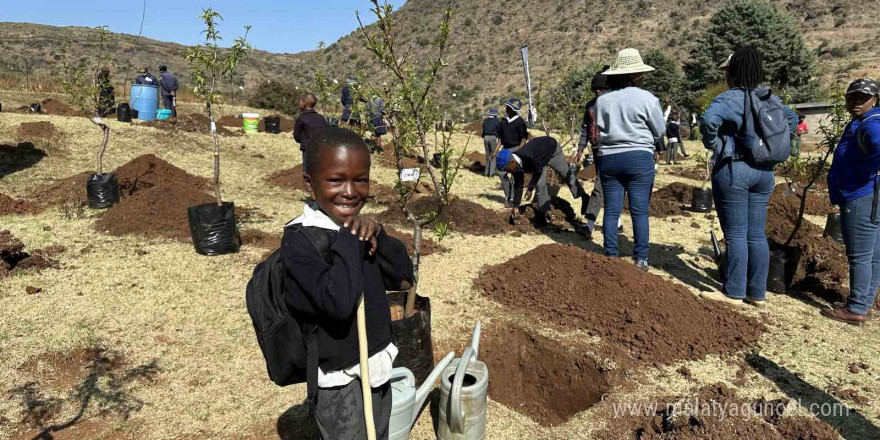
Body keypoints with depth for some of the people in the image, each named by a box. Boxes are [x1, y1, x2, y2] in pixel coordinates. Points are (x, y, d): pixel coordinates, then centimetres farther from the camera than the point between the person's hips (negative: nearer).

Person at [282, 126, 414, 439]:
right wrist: (349, 238, -25)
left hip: (378, 367, 7)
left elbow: (404, 278, 0)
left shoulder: (356, 225, -1)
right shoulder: (300, 240, -22)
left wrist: (376, 234, -15)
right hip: (341, 382, -7)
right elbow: (340, 302, -35)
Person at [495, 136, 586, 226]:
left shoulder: (528, 156, -45)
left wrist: (530, 188, -24)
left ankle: (584, 198, 26)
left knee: (567, 176, 7)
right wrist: (516, 206, -12)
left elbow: (538, 170, -29)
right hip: (540, 158, 5)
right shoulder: (516, 166, -20)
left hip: (552, 149, -5)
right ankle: (543, 215, 2)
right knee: (539, 185, -6)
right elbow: (518, 185, -11)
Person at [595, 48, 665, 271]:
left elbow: (598, 130, 6)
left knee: (611, 210, 7)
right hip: (639, 158, -3)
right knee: (640, 211, 3)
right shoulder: (646, 98, -6)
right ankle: (640, 259, 7)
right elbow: (660, 131, 2)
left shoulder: (602, 100, 3)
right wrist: (655, 149, 21)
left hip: (608, 158, 3)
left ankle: (610, 256, 11)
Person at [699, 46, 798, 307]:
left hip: (732, 169, -7)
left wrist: (714, 146, -15)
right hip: (763, 170, 7)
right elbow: (792, 120, 23)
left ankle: (734, 293, 6)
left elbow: (708, 121, -31)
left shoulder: (728, 99, -13)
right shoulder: (770, 98, 10)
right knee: (757, 234, 10)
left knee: (736, 234, -1)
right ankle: (758, 293, 17)